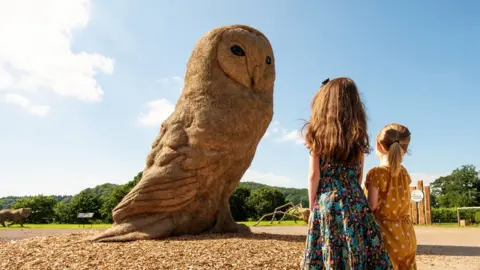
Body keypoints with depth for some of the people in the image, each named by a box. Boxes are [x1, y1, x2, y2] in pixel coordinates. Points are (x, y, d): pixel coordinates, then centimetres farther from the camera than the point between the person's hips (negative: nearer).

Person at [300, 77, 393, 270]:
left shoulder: (317, 134, -1)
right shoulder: (358, 135, 8)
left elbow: (314, 175, -3)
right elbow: (358, 177, 9)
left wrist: (312, 206, 4)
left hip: (326, 203, -2)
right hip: (355, 203, 2)